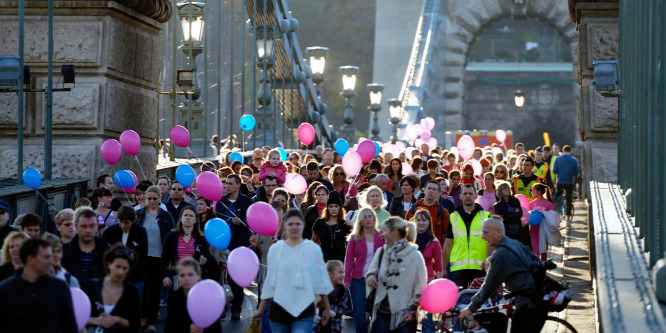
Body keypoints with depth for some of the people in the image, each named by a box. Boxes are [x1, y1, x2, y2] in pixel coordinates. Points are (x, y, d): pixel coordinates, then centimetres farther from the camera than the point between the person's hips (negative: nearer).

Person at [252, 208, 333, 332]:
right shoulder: (275, 249, 3)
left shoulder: (314, 249, 0)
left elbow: (321, 280, 7)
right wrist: (261, 310, 12)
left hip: (304, 310, -2)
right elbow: (269, 281, 10)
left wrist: (326, 308, 12)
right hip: (279, 308, 2)